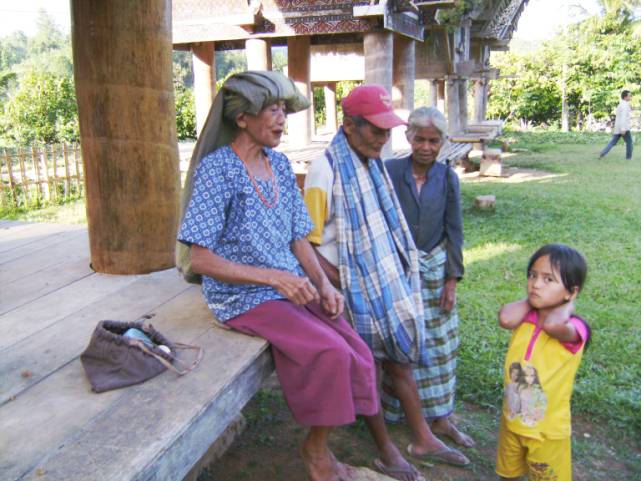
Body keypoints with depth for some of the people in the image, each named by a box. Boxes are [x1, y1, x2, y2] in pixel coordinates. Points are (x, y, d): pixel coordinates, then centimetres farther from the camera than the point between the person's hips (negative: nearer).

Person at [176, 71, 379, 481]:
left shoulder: (280, 163, 8)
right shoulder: (215, 169, -13)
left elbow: (298, 237, 12)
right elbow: (199, 259, -17)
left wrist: (323, 283, -5)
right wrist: (274, 277, -23)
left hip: (293, 287, 7)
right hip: (243, 298, -6)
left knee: (357, 352, -9)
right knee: (330, 353, -23)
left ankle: (320, 446, 12)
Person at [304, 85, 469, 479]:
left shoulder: (374, 163, 5)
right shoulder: (325, 171, -19)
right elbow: (307, 244, -18)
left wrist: (402, 275, 9)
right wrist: (343, 288, -16)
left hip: (389, 283, 7)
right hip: (355, 290, -7)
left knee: (399, 360, 19)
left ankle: (422, 438, 36)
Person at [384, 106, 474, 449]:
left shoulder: (447, 178, 0)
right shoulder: (390, 172, -8)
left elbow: (454, 230, 2)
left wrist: (452, 279, -1)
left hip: (434, 267, 3)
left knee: (438, 343, 10)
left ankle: (440, 418, 24)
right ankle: (391, 414, 24)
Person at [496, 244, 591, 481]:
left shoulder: (573, 328, -22)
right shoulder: (525, 317, -8)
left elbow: (551, 324, -45)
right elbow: (505, 318, -31)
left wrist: (566, 306, -25)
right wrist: (530, 300, -15)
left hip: (547, 431, -4)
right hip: (511, 421, 4)